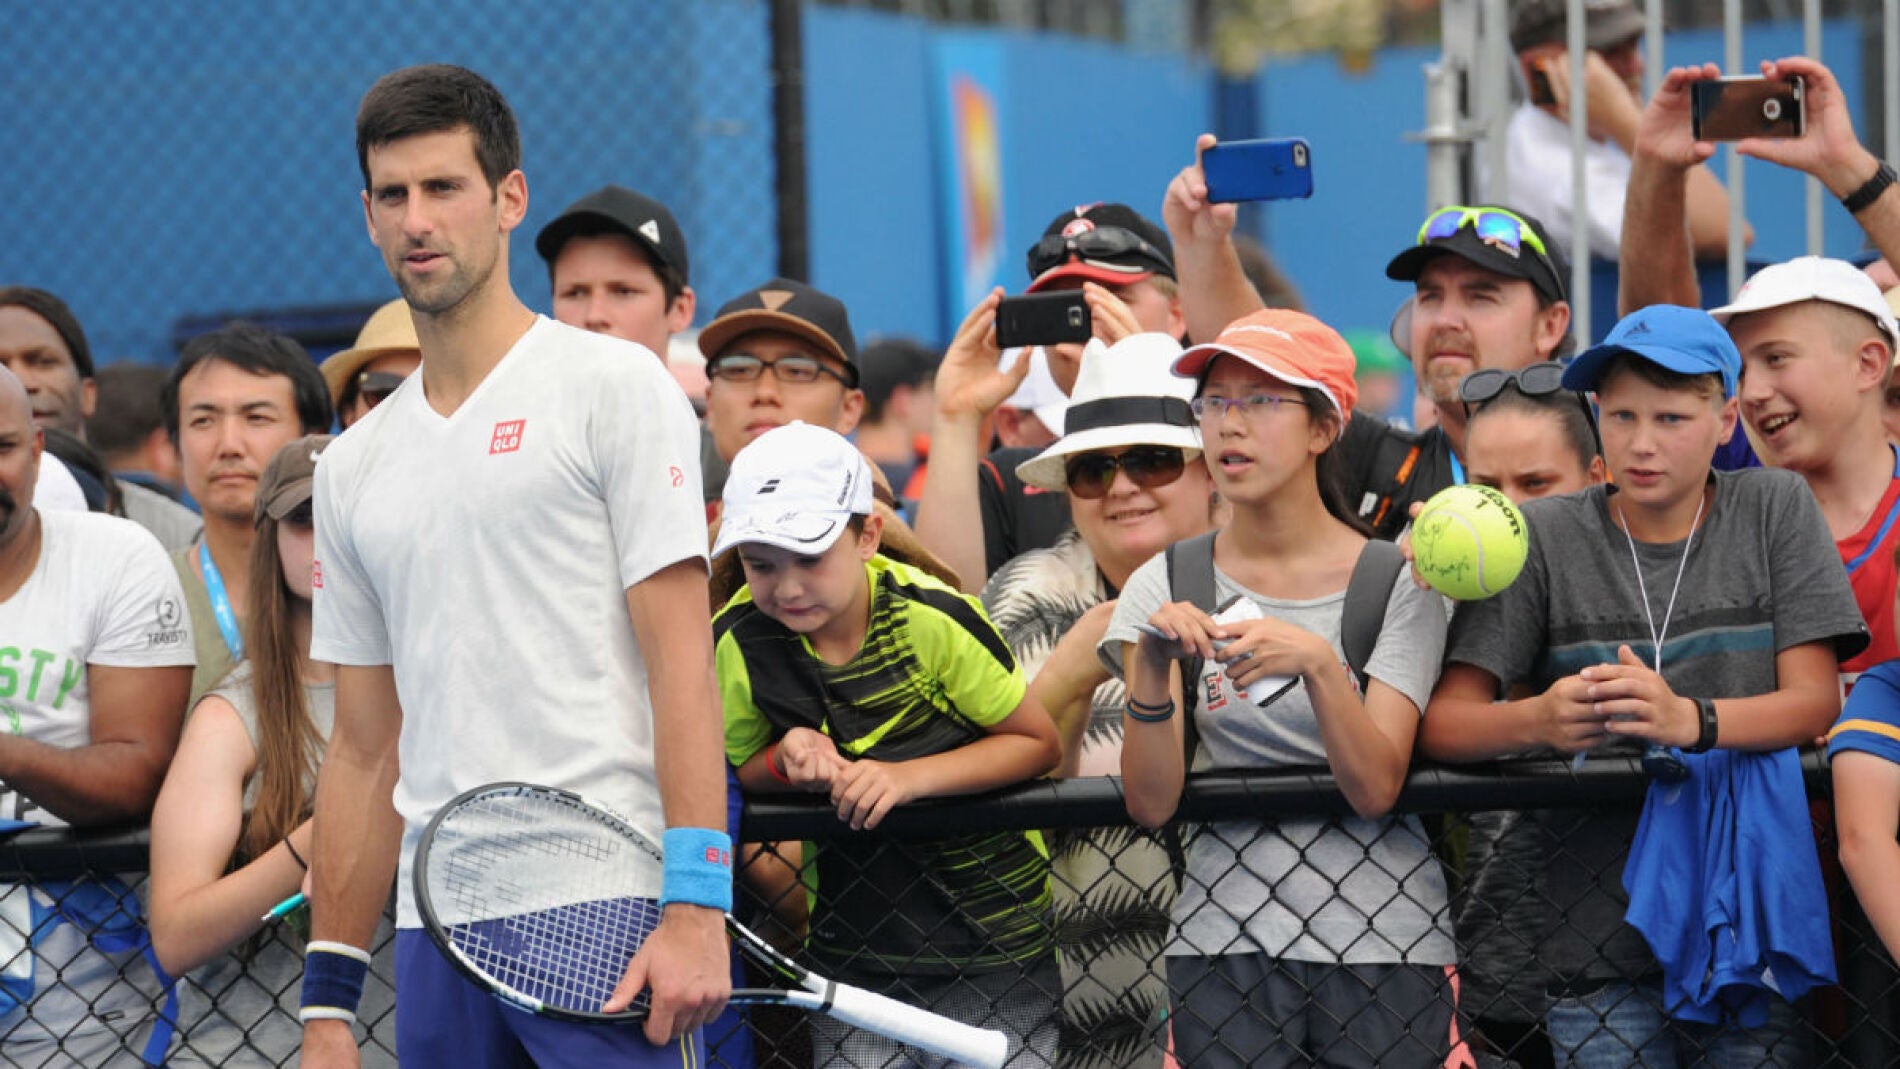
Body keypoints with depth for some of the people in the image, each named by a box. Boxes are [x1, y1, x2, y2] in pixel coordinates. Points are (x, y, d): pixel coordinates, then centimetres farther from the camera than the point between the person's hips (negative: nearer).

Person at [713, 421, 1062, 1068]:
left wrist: (907, 777, -23)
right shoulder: (741, 643, -10)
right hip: (851, 937, 3)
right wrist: (786, 761, -18)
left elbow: (1038, 742, -11)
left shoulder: (930, 618, -19)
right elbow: (737, 771, 5)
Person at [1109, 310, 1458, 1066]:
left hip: (1384, 943, -1)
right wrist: (1152, 666, -20)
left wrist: (1319, 663, -26)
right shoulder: (1166, 587, 3)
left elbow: (1376, 788, -12)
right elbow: (1151, 802, -5)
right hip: (1224, 940, 1)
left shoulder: (1394, 582, -2)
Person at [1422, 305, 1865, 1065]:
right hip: (1599, 938, 0)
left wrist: (1689, 720, -23)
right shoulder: (1545, 537, 2)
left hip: (1750, 913, 1)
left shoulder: (1774, 510, 5)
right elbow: (1443, 722, -4)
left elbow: (1815, 701, -4)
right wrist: (1540, 719, -26)